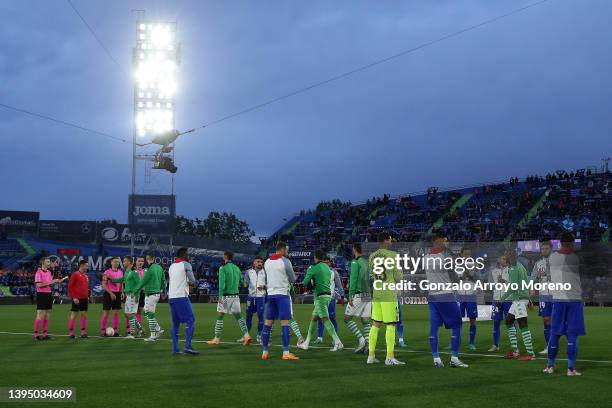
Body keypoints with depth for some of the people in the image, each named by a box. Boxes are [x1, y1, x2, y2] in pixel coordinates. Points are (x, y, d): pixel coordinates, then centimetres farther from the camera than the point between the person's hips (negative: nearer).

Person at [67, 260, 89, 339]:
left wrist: (87, 296, 12)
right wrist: (74, 297, -15)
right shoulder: (75, 274, -8)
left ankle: (83, 332, 12)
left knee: (84, 314, 7)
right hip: (77, 299, -7)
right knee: (74, 314, -1)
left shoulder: (86, 276, 13)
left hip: (85, 299, 7)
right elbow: (70, 287, -11)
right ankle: (71, 332, 4)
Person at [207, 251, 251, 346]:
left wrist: (220, 296, -18)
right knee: (238, 316, 6)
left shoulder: (223, 268, -8)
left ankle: (217, 338, 9)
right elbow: (240, 283, 17)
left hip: (226, 296, -5)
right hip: (235, 295, 5)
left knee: (220, 317, 4)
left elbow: (222, 283, -16)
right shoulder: (237, 268, 10)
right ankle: (246, 335, -7)